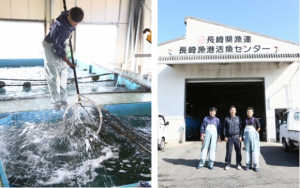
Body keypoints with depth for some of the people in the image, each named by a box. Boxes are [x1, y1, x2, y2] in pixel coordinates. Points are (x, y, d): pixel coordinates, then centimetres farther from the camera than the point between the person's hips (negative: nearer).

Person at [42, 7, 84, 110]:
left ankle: (63, 98, 17)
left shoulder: (70, 20, -16)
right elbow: (59, 48, -27)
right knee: (53, 76, -7)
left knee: (63, 74, 9)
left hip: (60, 45, 8)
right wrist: (69, 63, -21)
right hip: (51, 47, -8)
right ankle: (57, 101, 1)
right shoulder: (60, 29, -37)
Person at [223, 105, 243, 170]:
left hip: (237, 137, 0)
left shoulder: (238, 118, 7)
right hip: (229, 137, 0)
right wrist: (225, 136, 2)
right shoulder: (227, 119, 8)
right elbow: (224, 128, 9)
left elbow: (241, 128, 7)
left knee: (238, 151, 1)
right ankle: (227, 164, 7)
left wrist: (240, 136, -1)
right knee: (228, 151, 0)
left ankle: (238, 164, 11)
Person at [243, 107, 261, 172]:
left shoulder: (255, 120, -1)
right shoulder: (245, 120, 7)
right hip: (246, 136, 3)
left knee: (255, 150, -4)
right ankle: (248, 165, 12)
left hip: (253, 136, -3)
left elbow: (258, 128, 4)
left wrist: (255, 133, 6)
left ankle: (255, 165, 0)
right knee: (247, 150, 5)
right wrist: (247, 133, 8)